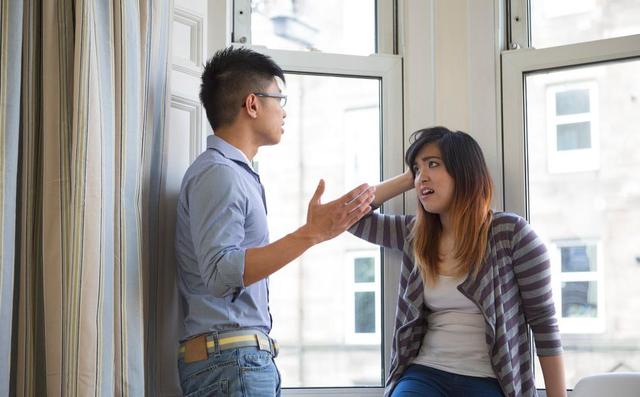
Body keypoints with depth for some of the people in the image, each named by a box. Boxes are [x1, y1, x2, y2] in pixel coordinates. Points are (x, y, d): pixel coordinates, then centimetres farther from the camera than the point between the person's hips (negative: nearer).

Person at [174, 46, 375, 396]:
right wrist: (310, 234, -28)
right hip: (230, 360, -10)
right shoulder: (218, 173, -12)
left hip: (249, 359, 10)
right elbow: (220, 274, -24)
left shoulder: (234, 172, 19)